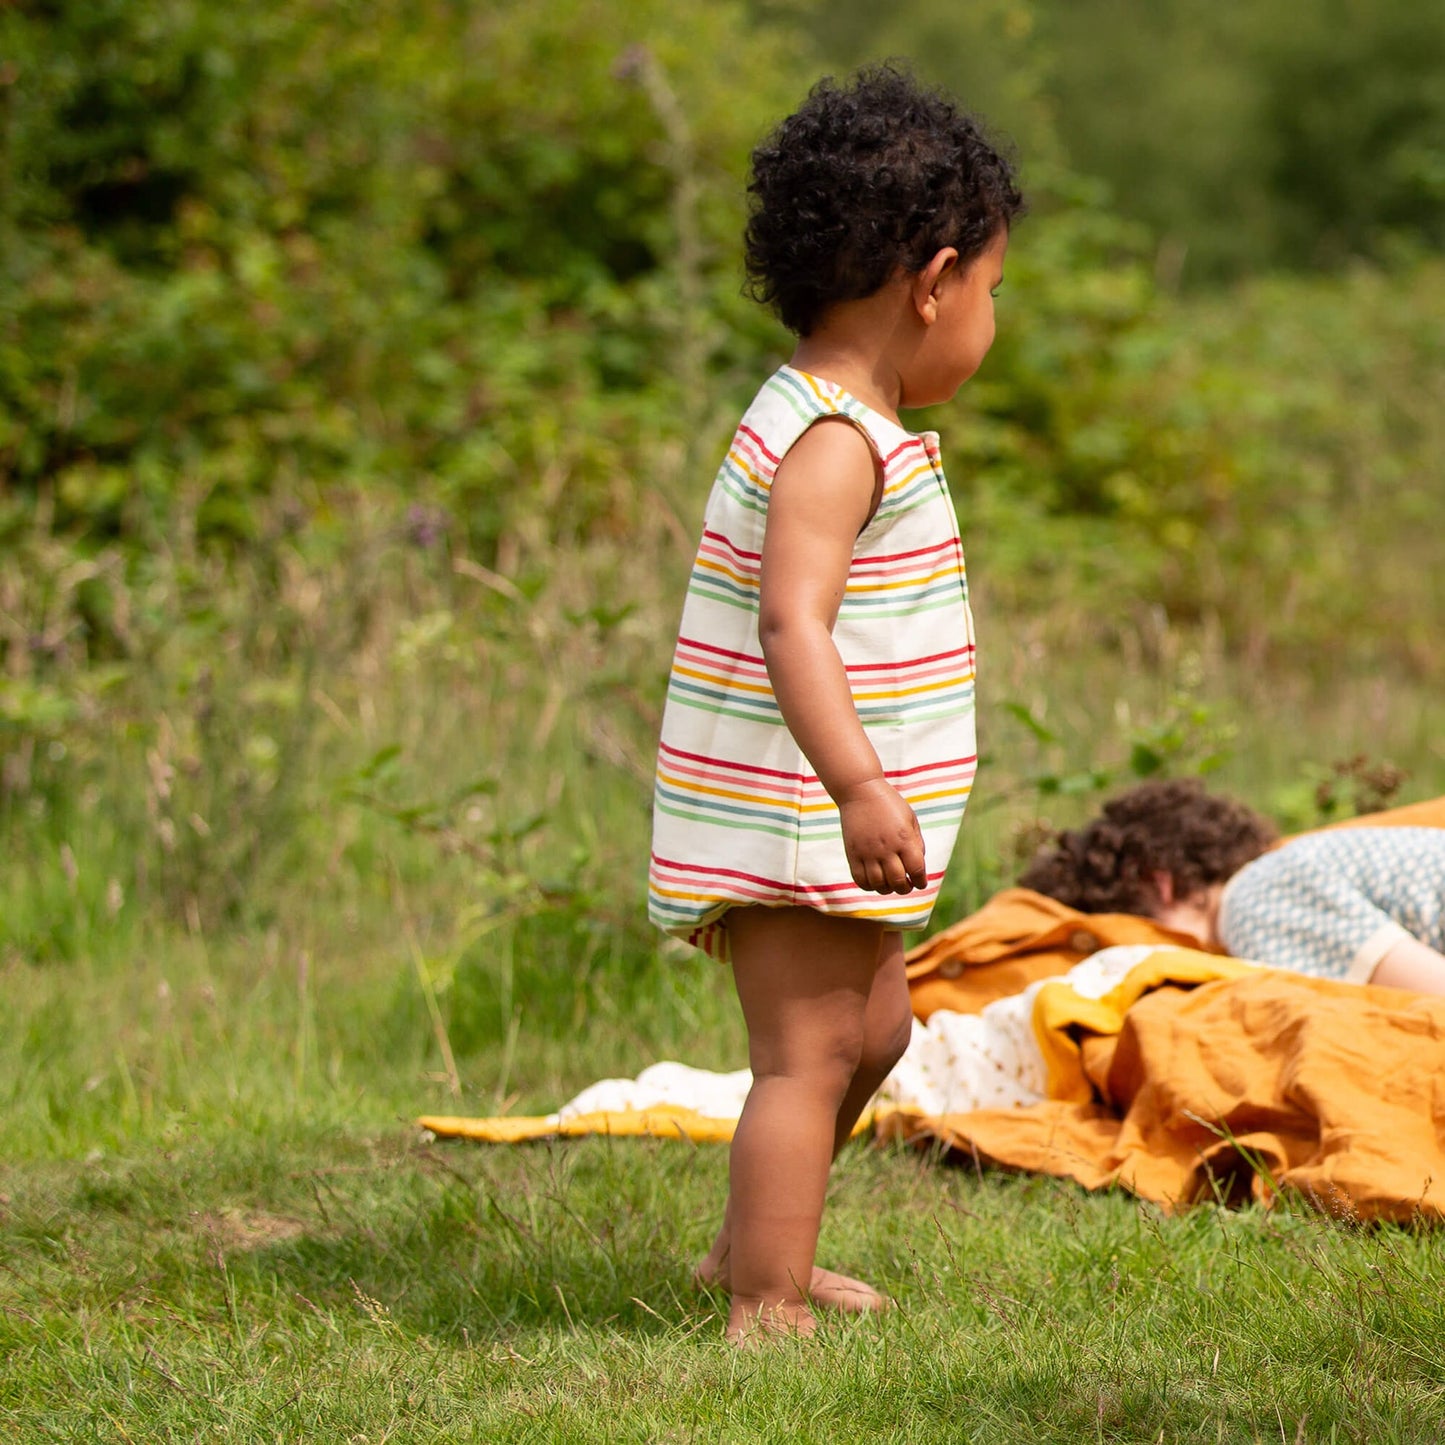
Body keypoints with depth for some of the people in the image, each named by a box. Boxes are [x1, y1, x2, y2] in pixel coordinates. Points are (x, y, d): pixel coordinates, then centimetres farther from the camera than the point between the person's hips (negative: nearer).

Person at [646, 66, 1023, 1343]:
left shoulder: (839, 421, 12)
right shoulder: (836, 446, -20)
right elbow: (790, 622, -32)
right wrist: (860, 786, -42)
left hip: (819, 819, 11)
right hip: (786, 820, -11)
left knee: (874, 1028, 21)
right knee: (808, 1050, -9)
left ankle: (755, 1251, 34)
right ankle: (766, 1315, -6)